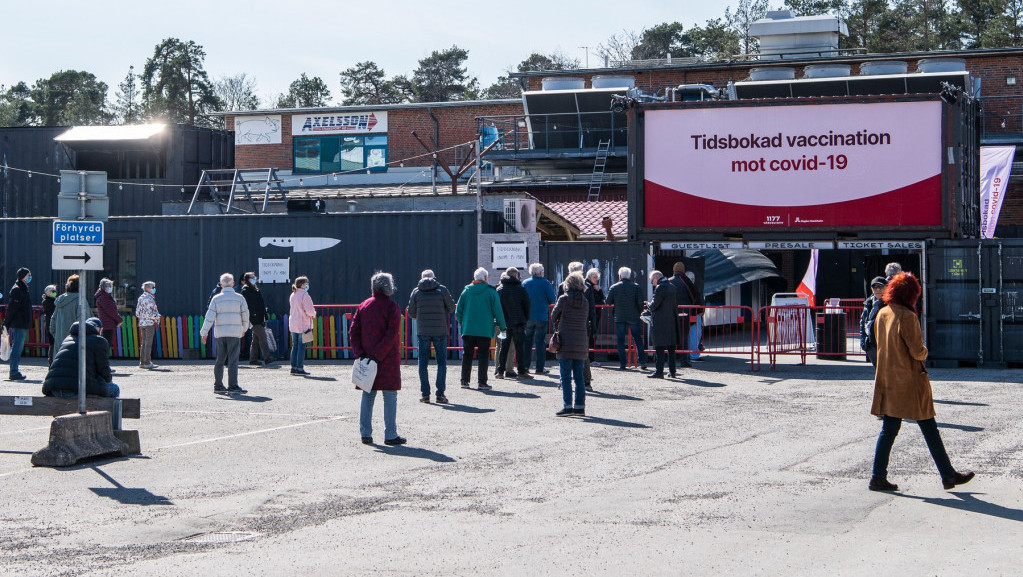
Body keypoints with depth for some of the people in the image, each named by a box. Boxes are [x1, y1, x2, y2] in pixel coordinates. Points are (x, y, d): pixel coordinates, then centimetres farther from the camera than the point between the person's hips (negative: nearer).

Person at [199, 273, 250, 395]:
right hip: (234, 333, -2)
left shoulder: (216, 299, 3)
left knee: (220, 361, 12)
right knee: (233, 360, -6)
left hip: (220, 334, 2)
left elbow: (209, 317, -1)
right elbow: (245, 315, 7)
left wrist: (204, 333, 3)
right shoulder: (239, 298, 1)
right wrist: (244, 329, 23)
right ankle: (233, 387, -12)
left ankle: (218, 386, 17)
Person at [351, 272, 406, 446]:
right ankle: (390, 435, -1)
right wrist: (378, 355, -16)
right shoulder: (392, 307, -8)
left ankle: (365, 434, 11)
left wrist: (360, 353, -3)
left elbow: (353, 332, 3)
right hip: (387, 360, -5)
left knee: (367, 396, 11)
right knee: (390, 398, 0)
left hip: (366, 358, 5)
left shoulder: (363, 306, 8)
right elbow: (391, 335, -17)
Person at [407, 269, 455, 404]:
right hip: (440, 331, -1)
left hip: (423, 332, 1)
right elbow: (452, 308, 3)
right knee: (442, 362, 5)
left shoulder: (416, 292, 4)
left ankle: (425, 394, 3)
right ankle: (440, 394, 0)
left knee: (423, 363, 6)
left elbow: (411, 313, 7)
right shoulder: (442, 289, 0)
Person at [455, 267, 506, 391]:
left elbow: (458, 310, 7)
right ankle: (482, 382, -4)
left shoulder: (466, 290, 5)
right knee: (483, 355, 1)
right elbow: (497, 311, -4)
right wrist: (502, 326, 6)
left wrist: (461, 321, 24)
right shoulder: (491, 291, -4)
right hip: (485, 330, -3)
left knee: (467, 354, 11)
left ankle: (465, 381, 12)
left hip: (468, 329, 3)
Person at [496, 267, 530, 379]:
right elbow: (527, 305, 1)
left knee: (503, 347, 8)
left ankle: (500, 371, 5)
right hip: (518, 323, -2)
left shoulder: (499, 290, 3)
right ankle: (522, 371, 0)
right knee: (520, 347, 2)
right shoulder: (521, 289, -2)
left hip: (504, 323, 2)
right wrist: (526, 319, 11)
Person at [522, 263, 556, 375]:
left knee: (527, 341, 11)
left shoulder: (525, 283, 0)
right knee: (540, 342, 3)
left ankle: (525, 366, 11)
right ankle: (539, 368, 1)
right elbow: (553, 299, -6)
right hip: (541, 317, -2)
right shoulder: (545, 283, -7)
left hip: (527, 317, 2)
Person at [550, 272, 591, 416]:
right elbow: (586, 320, 9)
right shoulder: (585, 301, 6)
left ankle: (568, 406, -7)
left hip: (566, 341, -4)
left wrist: (557, 328, 24)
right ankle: (580, 406, 9)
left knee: (566, 376, -2)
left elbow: (553, 316, 5)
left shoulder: (564, 299, -6)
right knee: (579, 376, 10)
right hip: (582, 342, 4)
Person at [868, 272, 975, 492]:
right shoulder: (907, 316, -17)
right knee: (929, 429, 3)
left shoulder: (881, 315, 6)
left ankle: (878, 477, 5)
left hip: (887, 379, 7)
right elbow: (917, 351, -18)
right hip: (910, 380, -7)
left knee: (888, 430, 9)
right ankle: (948, 475, 12)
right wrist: (924, 351, 4)